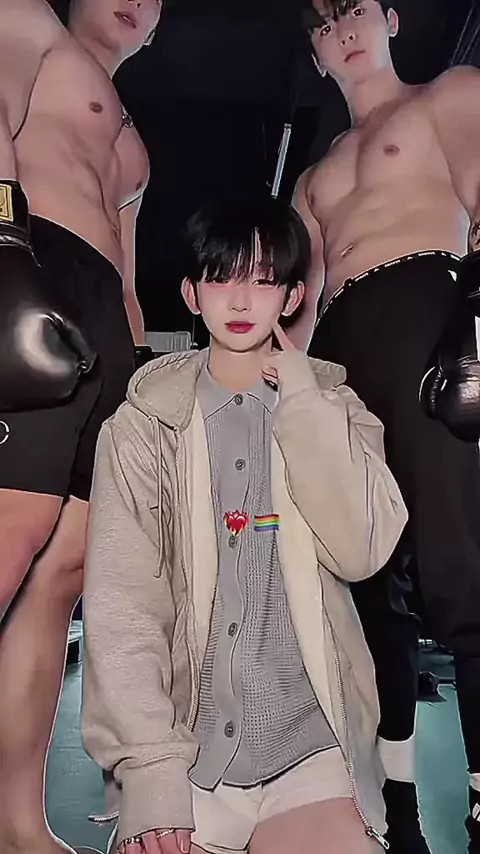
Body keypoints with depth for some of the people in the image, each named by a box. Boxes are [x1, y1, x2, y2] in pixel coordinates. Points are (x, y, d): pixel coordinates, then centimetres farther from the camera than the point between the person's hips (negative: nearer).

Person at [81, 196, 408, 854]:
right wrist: (150, 768, -14)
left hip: (309, 741, 1)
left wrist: (301, 401, -11)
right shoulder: (143, 422, 0)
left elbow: (359, 551, -9)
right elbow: (120, 600, -6)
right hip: (180, 732, 0)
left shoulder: (331, 407, 6)